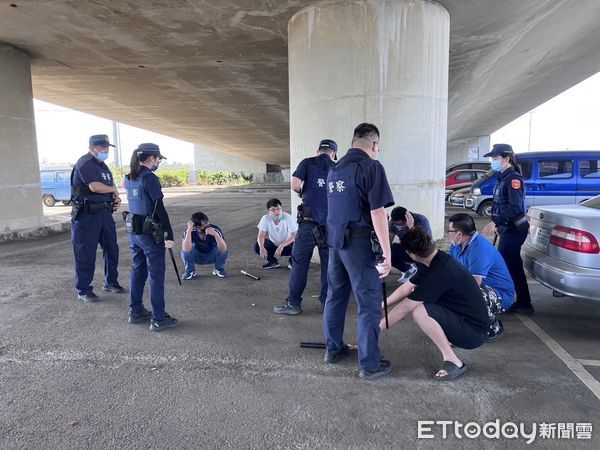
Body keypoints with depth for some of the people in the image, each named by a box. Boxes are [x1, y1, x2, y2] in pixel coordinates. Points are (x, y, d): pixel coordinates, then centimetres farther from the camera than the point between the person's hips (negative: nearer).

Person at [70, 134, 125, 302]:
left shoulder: (103, 165, 17)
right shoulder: (84, 163, -11)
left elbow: (110, 186, 24)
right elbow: (94, 187, -24)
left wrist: (116, 198, 2)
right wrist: (113, 189, -7)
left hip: (105, 213, 9)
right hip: (87, 214, -8)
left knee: (111, 248, 13)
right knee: (85, 253, 0)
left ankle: (111, 282, 29)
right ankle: (83, 290, 11)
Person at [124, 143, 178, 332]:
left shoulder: (129, 179, 9)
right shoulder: (150, 178, -16)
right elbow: (160, 209, -18)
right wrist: (169, 235, -16)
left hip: (133, 231, 8)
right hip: (150, 233, -8)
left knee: (137, 272, 17)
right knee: (156, 276, 0)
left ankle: (136, 311, 28)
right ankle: (159, 319, 7)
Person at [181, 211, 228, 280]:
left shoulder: (215, 230, -29)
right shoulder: (191, 232, -27)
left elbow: (224, 249, -39)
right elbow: (186, 249, -44)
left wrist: (215, 234, -54)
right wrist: (189, 230, -48)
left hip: (211, 257, 0)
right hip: (197, 257, 0)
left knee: (223, 250, -30)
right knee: (185, 250, -29)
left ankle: (219, 269, 0)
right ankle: (190, 271, -1)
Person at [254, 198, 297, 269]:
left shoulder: (288, 218, -22)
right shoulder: (265, 219, -15)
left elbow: (294, 236, -28)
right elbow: (261, 236, -19)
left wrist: (282, 246, -43)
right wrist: (262, 248, -40)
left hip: (286, 245, -2)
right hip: (273, 245, 3)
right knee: (257, 245, -22)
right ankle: (273, 261, 2)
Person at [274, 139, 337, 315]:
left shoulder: (308, 163, 4)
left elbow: (295, 185, -9)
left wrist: (303, 193, 11)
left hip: (310, 220, -3)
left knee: (300, 261, 4)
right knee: (329, 263, 9)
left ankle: (293, 303, 8)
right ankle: (327, 302, 16)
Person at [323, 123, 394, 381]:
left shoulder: (335, 169, 13)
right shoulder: (371, 166, -11)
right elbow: (377, 213, -17)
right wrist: (387, 253, -14)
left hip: (335, 241, 8)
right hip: (360, 243, -8)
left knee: (335, 296, 17)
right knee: (368, 304, 2)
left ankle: (333, 349, 31)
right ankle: (370, 365, 11)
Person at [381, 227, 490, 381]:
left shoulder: (440, 273, -29)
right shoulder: (433, 262, -3)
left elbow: (404, 308, -22)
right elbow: (406, 288, 8)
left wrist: (378, 327, -12)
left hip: (474, 331, -9)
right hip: (462, 316, 9)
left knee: (418, 312, -27)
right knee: (416, 298, 8)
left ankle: (454, 362, -12)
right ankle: (446, 337, 16)